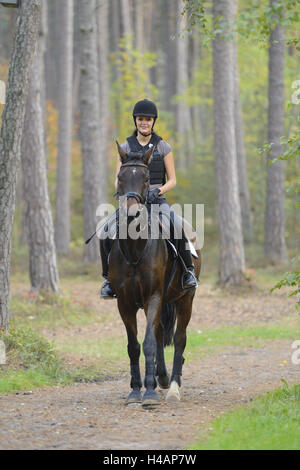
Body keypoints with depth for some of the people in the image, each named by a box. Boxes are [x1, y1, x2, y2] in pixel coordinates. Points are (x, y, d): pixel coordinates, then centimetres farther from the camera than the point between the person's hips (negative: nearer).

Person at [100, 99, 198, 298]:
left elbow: (172, 180, 5)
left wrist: (157, 191, -14)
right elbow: (117, 180, 9)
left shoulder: (163, 147, 6)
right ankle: (110, 277, -8)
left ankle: (188, 270, -17)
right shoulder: (126, 147, 10)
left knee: (177, 226, -33)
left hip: (157, 200, -2)